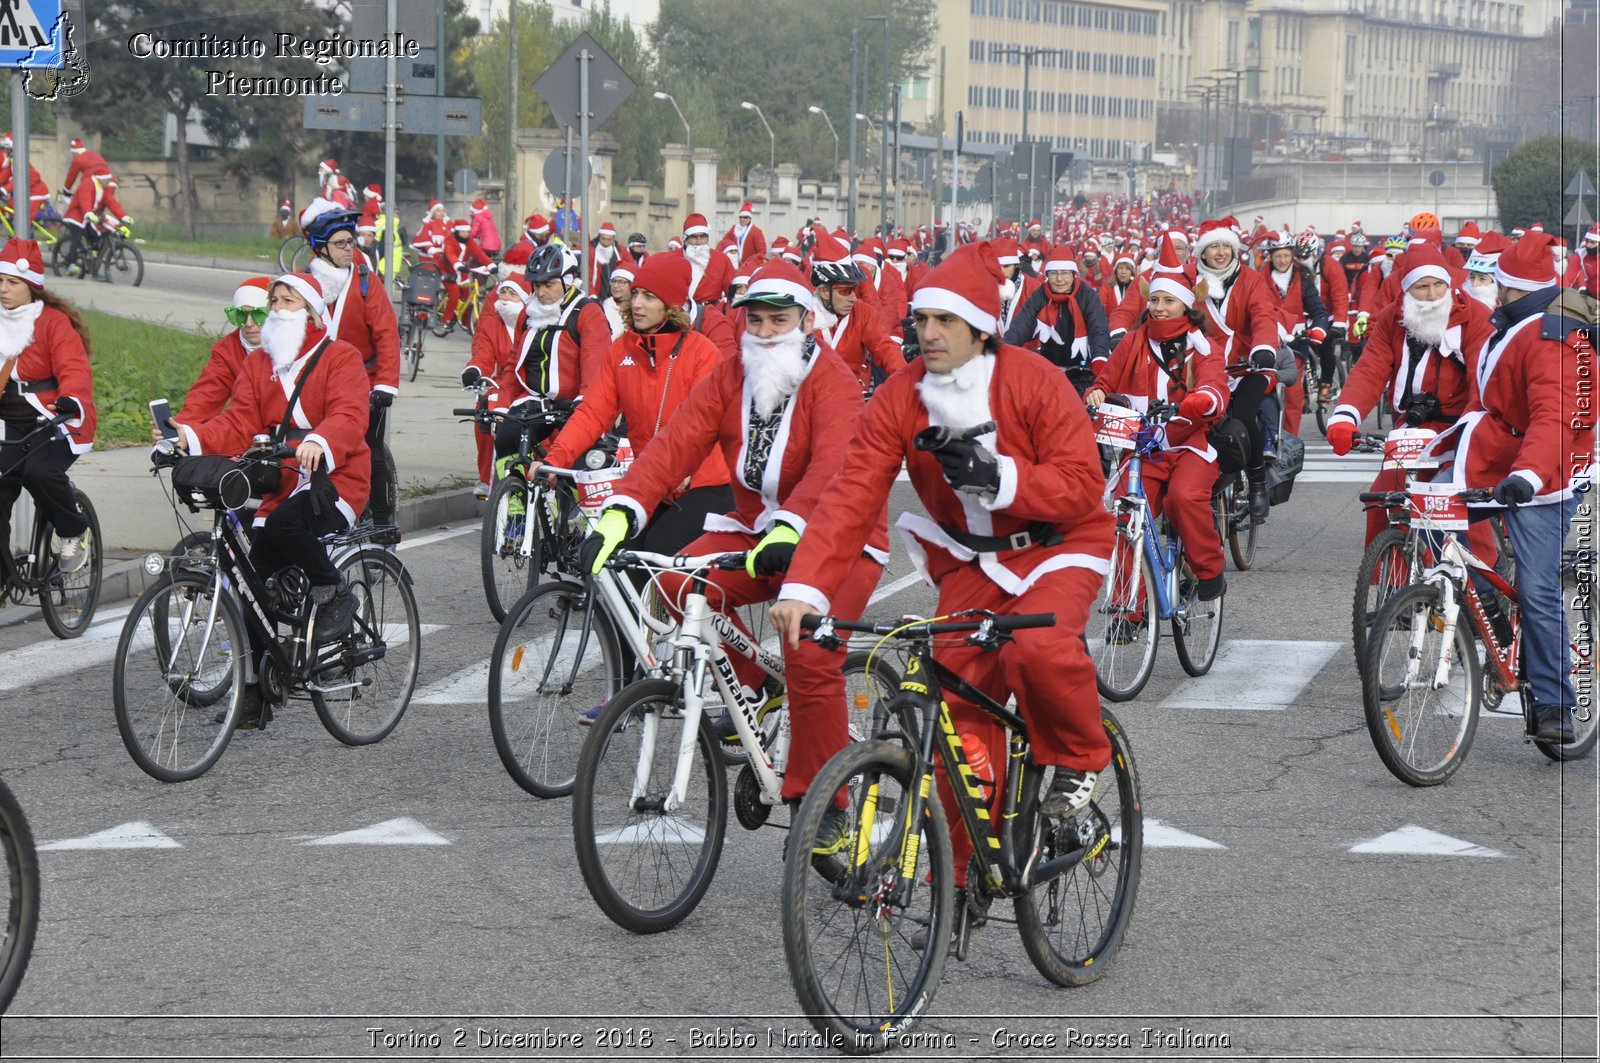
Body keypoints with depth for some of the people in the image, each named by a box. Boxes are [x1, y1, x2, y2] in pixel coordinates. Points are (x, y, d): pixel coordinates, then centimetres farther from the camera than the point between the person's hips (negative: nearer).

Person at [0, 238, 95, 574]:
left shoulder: (54, 322, -9)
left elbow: (75, 369, -20)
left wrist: (71, 399, -42)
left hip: (54, 422, -5)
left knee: (39, 471, -31)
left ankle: (74, 533, -4)